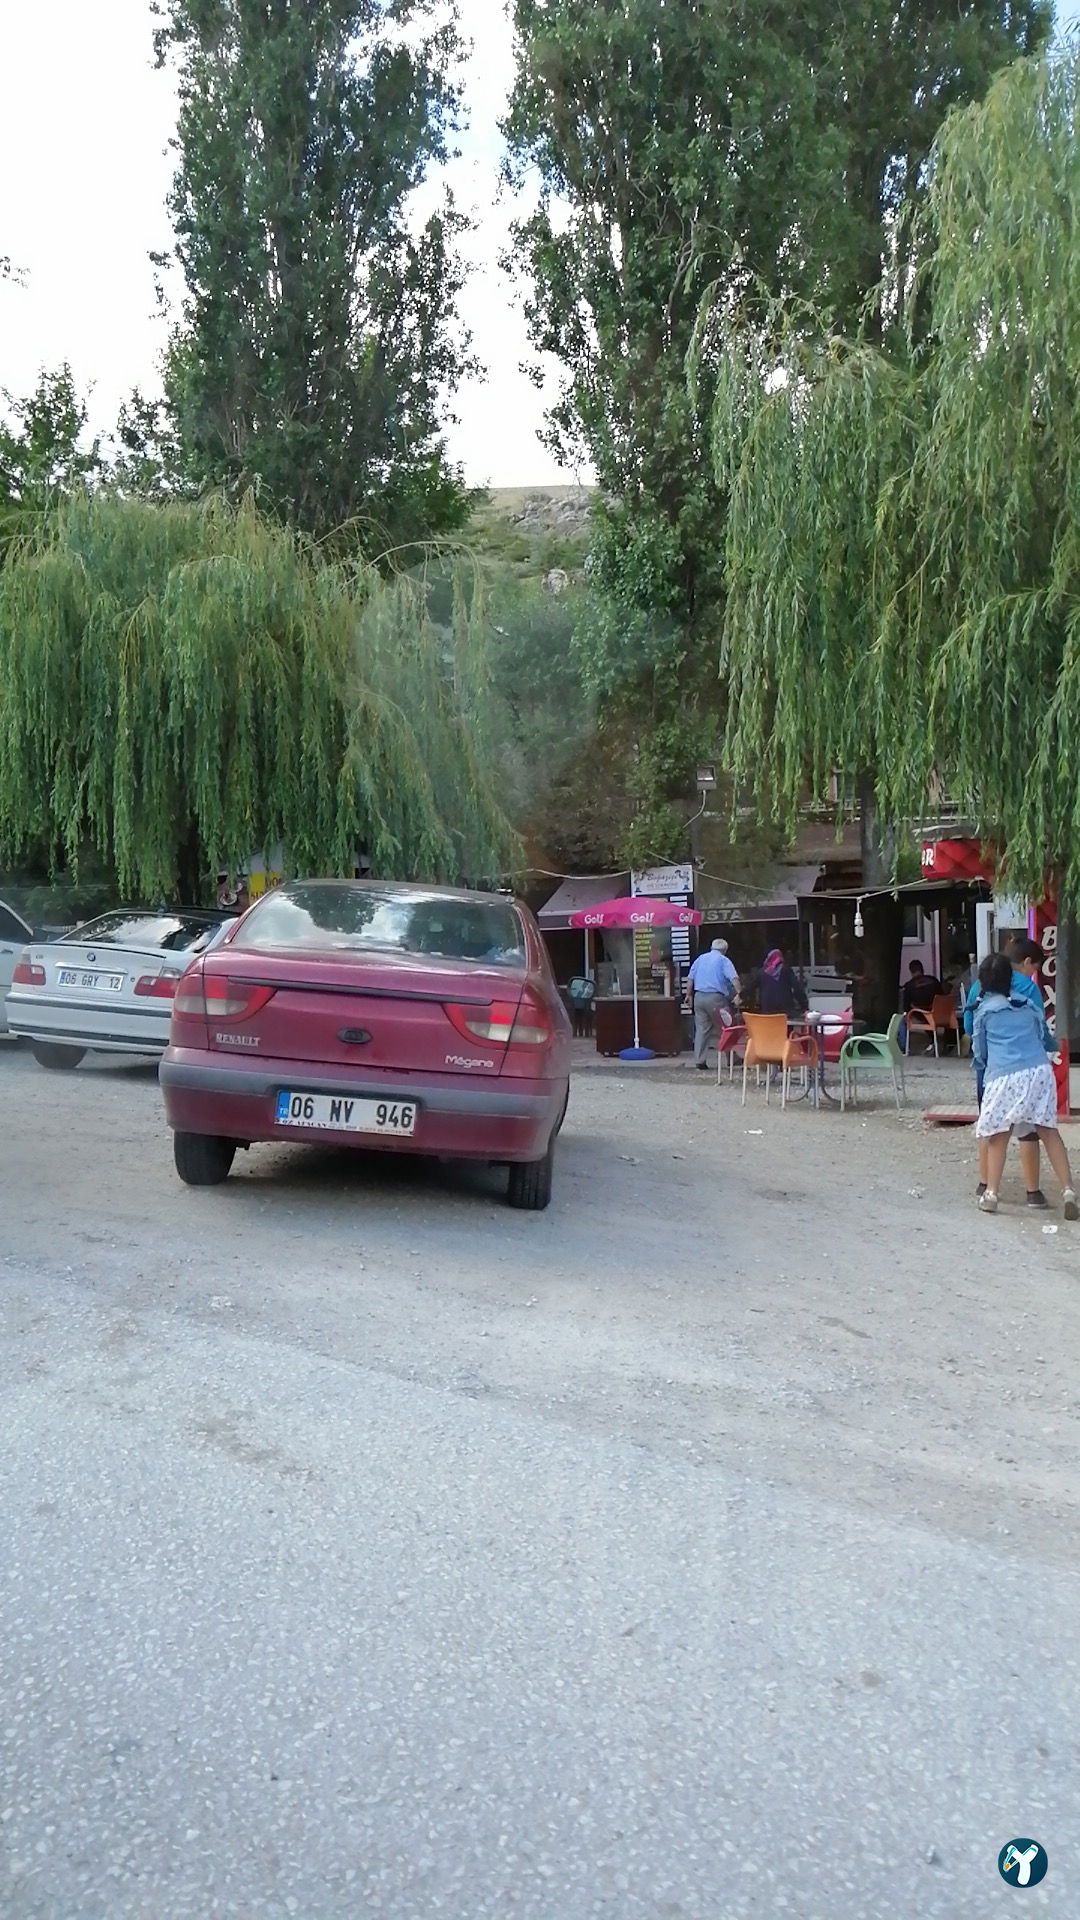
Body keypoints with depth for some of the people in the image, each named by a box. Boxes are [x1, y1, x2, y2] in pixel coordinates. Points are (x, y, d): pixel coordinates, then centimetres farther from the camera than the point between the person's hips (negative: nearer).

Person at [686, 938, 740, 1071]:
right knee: (726, 1028, 5)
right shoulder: (723, 960, 1)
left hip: (699, 997, 5)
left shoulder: (700, 958, 16)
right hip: (715, 998, -5)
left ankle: (699, 1061, 4)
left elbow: (690, 979, 14)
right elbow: (734, 978, -14)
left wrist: (689, 995, 20)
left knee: (701, 1029, 6)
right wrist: (738, 993, -20)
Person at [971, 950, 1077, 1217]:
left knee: (998, 1135, 8)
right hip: (1039, 1071, 3)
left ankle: (990, 1195, 10)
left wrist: (986, 1064, 38)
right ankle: (1068, 1192, 3)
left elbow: (979, 1050, 17)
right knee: (1048, 1130, 8)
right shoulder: (1028, 1004, 18)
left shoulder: (984, 1009, 9)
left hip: (1004, 1076, -3)